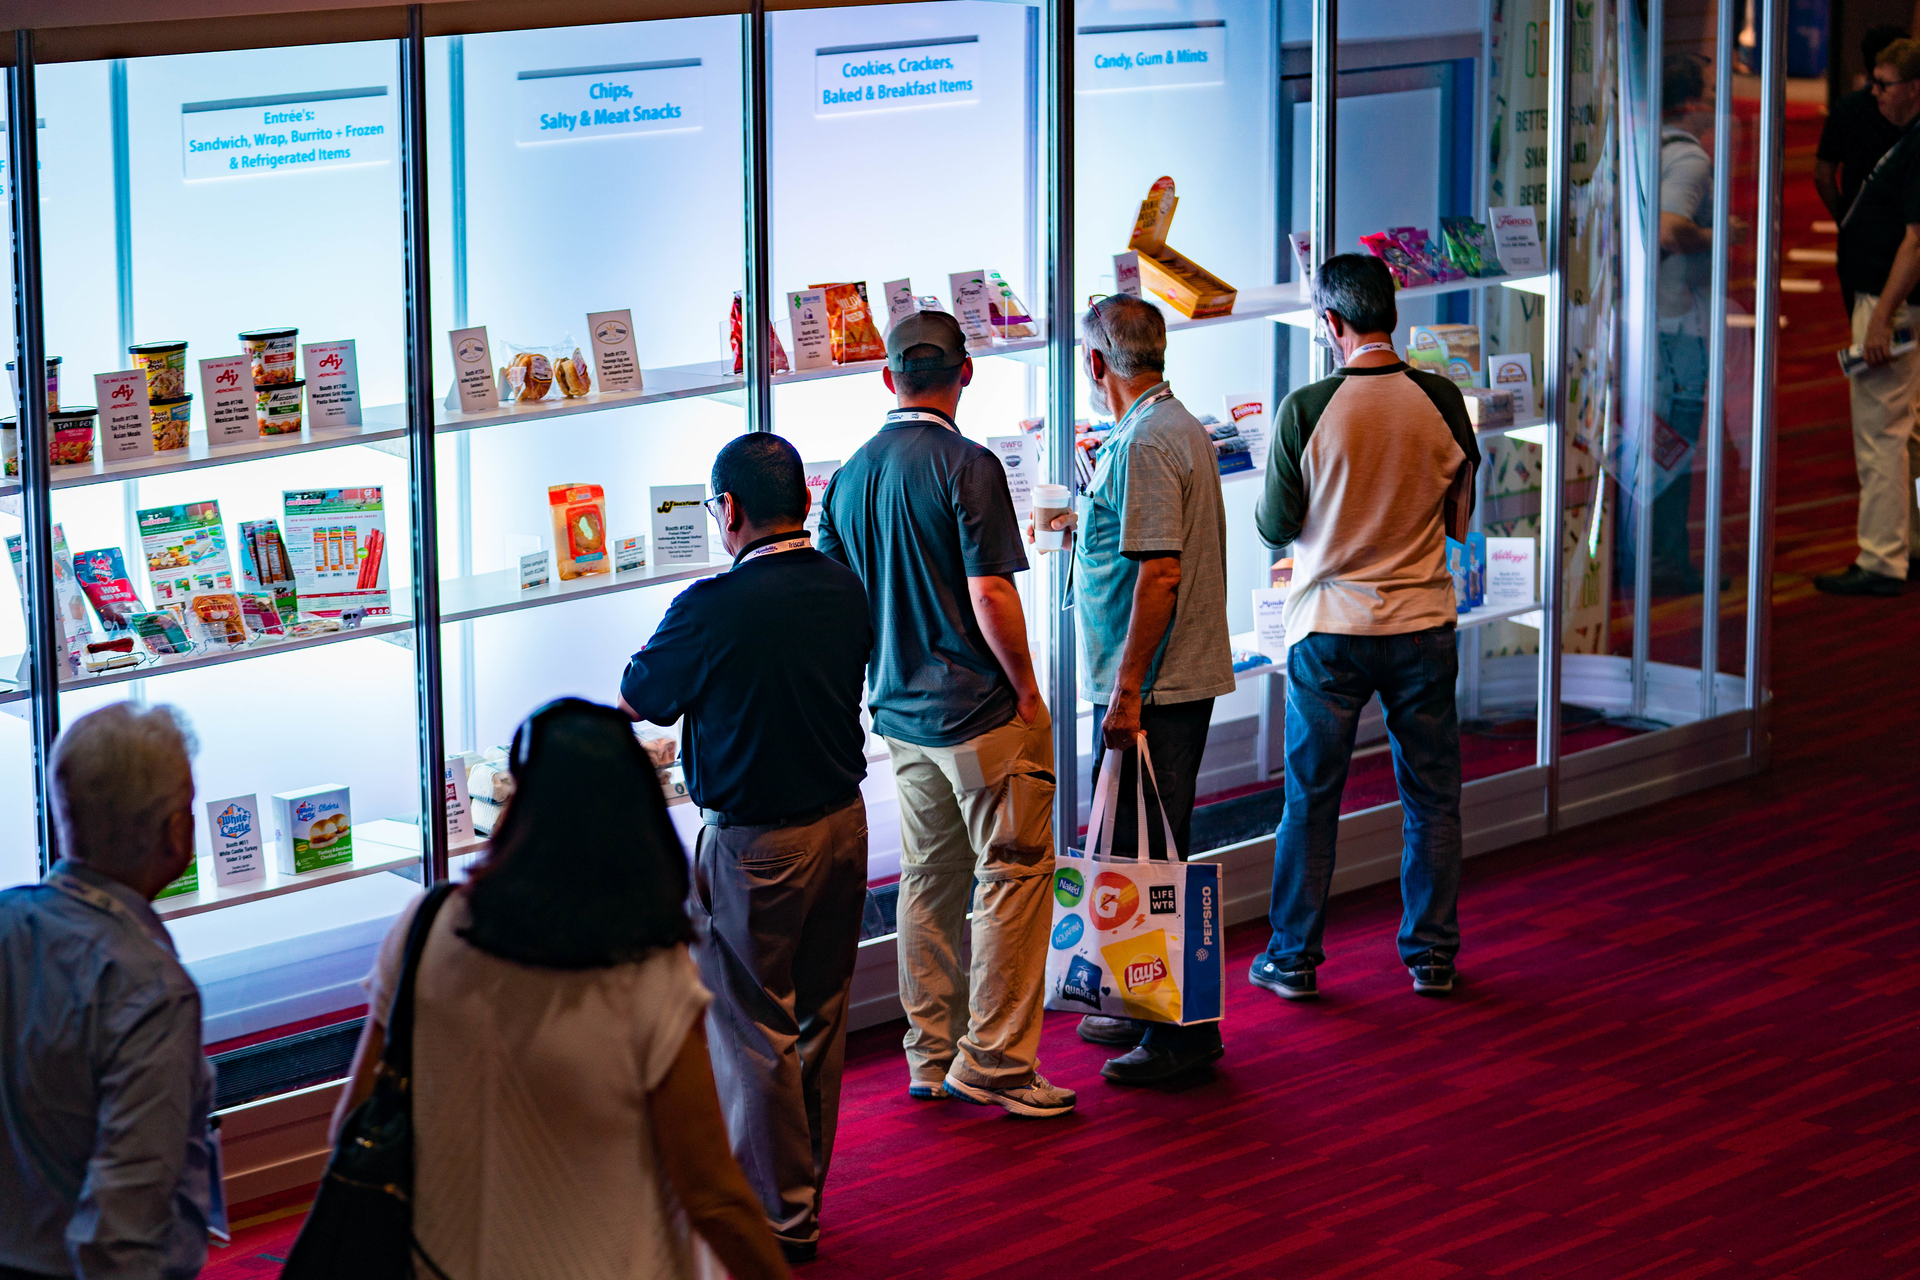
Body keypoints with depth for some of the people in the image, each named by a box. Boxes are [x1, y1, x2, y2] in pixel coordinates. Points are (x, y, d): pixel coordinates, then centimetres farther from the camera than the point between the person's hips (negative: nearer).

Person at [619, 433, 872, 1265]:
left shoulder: (713, 610, -21)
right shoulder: (845, 590, -1)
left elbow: (636, 702, -6)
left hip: (756, 844, -7)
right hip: (844, 821, 7)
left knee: (754, 1031, 4)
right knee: (820, 1017, 17)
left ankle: (779, 1217, 11)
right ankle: (804, 1189, 30)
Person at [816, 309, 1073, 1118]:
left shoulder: (850, 476, 6)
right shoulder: (966, 467, -15)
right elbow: (989, 596, -20)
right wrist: (1025, 687, -9)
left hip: (899, 712, 7)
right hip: (982, 715, -7)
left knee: (928, 882, 15)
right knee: (1012, 875, 1)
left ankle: (931, 1056, 20)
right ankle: (993, 1061, 0)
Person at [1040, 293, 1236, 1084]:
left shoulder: (1143, 443, -18)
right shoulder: (1184, 427, 14)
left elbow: (1160, 574, -24)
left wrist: (1127, 690, -22)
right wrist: (1089, 524, 38)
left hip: (1150, 689, -10)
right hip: (1190, 677, 10)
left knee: (1147, 859, -5)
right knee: (1154, 853, 17)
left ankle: (1184, 1031, 0)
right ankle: (1153, 1010, 26)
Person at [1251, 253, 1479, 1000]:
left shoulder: (1305, 411, -14)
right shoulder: (1442, 402, -6)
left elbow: (1275, 527, -5)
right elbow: (1459, 519, 4)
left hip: (1329, 629, -2)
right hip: (1423, 625, 2)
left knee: (1310, 797, 9)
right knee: (1431, 797, 12)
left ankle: (1293, 958, 14)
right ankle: (1432, 955, 17)